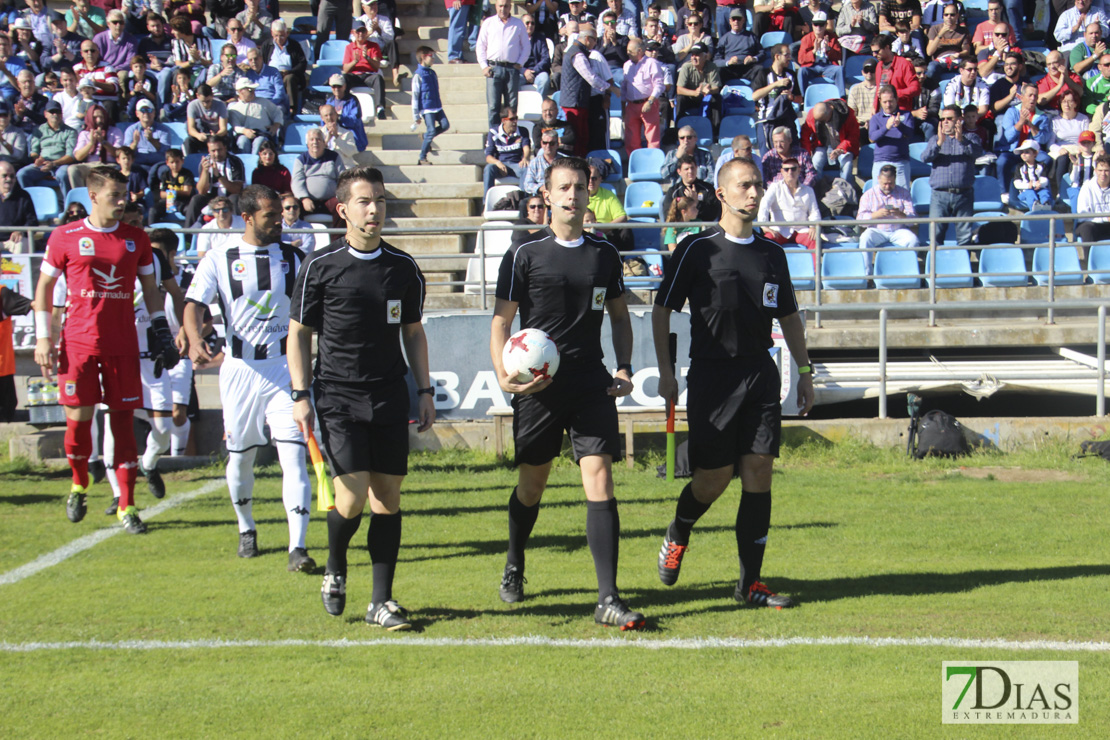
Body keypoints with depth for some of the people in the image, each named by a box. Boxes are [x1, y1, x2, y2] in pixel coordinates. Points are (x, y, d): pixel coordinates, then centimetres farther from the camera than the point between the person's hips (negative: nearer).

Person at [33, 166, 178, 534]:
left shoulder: (136, 239, 8)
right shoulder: (65, 238, 1)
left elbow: (150, 289, 17)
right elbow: (44, 287, 7)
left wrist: (161, 332, 9)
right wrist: (42, 337, 2)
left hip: (122, 344, 2)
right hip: (79, 342, -2)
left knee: (123, 422, 1)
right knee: (78, 417, -4)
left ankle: (126, 507, 6)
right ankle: (79, 485, 24)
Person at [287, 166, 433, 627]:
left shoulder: (404, 268, 8)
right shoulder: (320, 267, -1)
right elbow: (298, 333, 3)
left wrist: (425, 391, 11)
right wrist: (301, 396, -5)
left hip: (390, 398, 3)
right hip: (337, 398, -3)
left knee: (388, 496, 1)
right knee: (352, 496, -12)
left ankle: (381, 601, 7)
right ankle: (335, 570, 17)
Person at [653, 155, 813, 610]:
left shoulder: (772, 254, 12)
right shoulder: (697, 248, -2)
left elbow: (788, 317, 22)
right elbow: (662, 309, 1)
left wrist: (805, 372, 18)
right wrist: (665, 373, -4)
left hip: (761, 374, 4)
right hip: (711, 375, -4)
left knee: (759, 473, -3)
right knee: (714, 477, -2)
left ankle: (750, 584, 2)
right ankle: (676, 536, 31)